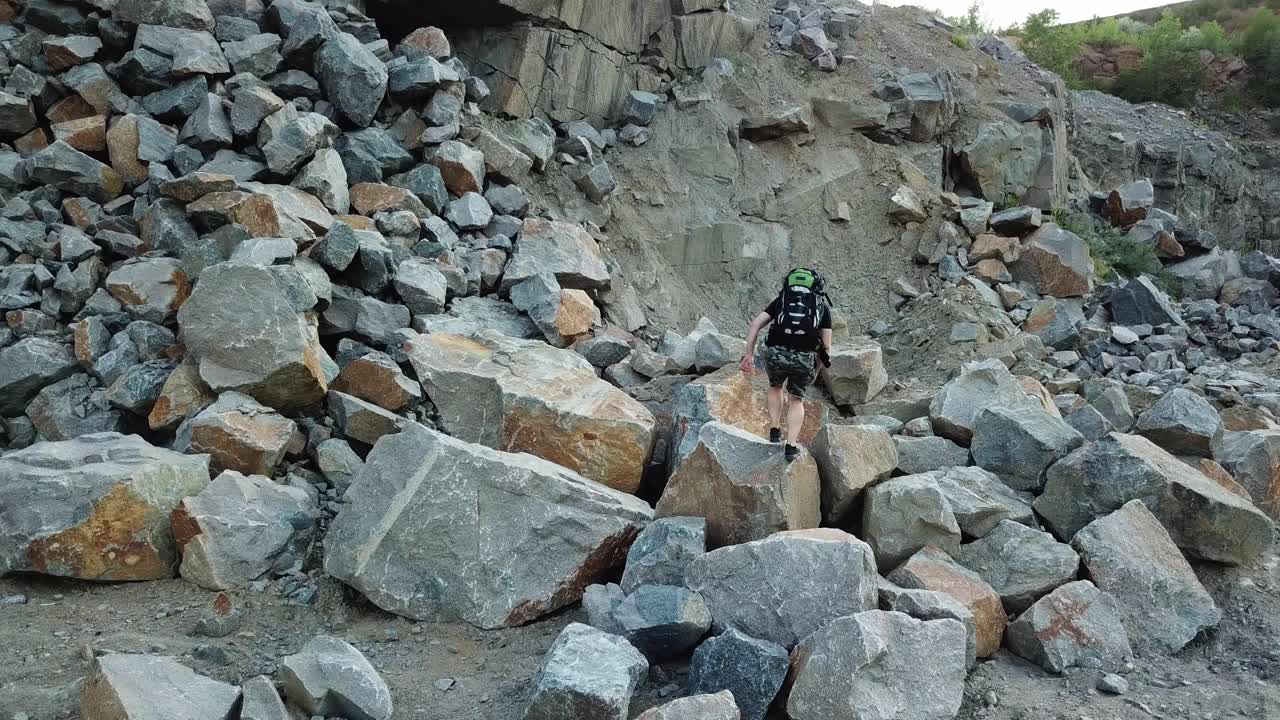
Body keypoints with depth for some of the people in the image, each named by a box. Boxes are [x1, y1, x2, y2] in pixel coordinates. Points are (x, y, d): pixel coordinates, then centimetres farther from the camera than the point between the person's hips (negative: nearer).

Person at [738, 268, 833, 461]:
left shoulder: (781, 299, 25)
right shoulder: (823, 305, 22)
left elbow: (755, 324, 11)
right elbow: (826, 347, 17)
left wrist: (749, 354, 11)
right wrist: (816, 370, 30)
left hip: (776, 352, 1)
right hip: (804, 357, -1)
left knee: (776, 386, 32)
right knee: (796, 400, 21)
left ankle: (775, 431, 29)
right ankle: (791, 446, 12)